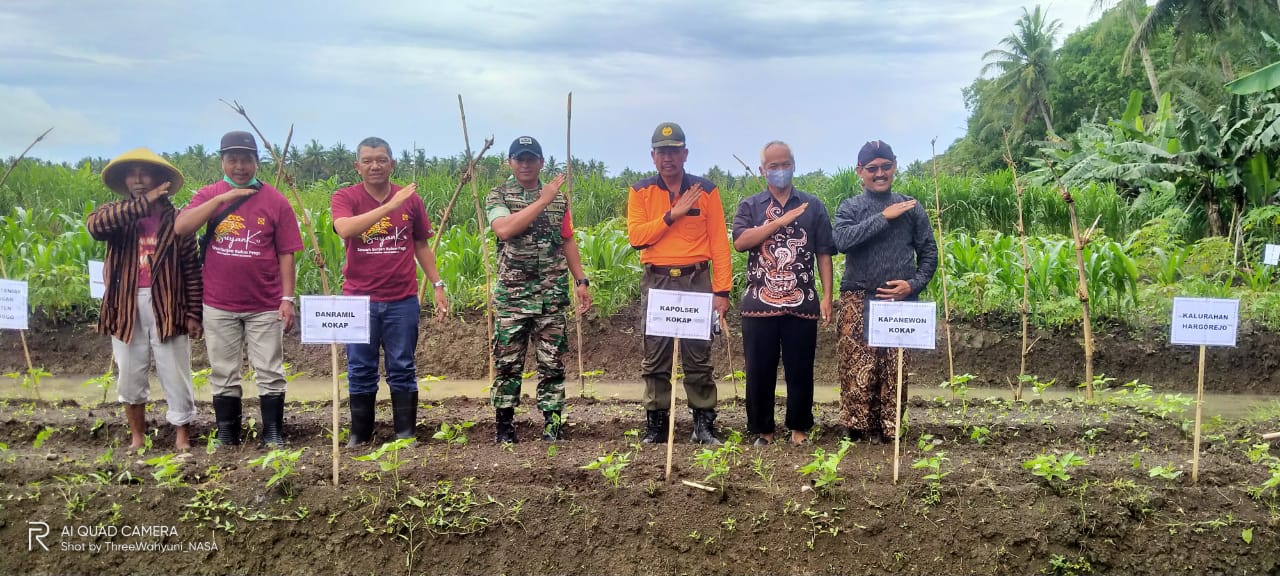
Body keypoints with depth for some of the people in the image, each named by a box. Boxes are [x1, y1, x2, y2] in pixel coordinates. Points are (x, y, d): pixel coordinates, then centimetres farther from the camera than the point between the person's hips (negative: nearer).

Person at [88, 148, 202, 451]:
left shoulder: (175, 218, 1)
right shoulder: (114, 213, 5)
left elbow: (191, 268, 0)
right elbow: (95, 225, -21)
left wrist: (193, 313, -5)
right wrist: (142, 204, -24)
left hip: (166, 307, -2)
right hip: (126, 307, 2)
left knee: (175, 374, 4)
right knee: (130, 375, 11)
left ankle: (182, 433, 17)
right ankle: (137, 435, 26)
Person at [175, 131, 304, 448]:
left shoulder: (275, 200, -1)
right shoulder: (208, 195, 4)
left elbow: (286, 254, 0)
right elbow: (180, 227, -13)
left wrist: (288, 298, -6)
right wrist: (222, 198, -17)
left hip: (265, 306, -1)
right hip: (219, 306, 2)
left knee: (270, 374, 4)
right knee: (224, 376, 11)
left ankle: (274, 438, 15)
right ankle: (226, 439, 23)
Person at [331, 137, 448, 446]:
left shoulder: (411, 198, 3)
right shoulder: (344, 198, -3)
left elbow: (421, 245, 12)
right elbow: (345, 229, -24)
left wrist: (437, 284, 6)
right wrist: (390, 205, -28)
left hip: (402, 300, 1)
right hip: (359, 300, -1)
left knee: (402, 370, 8)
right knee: (360, 371, 8)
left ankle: (406, 435, 17)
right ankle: (360, 435, 21)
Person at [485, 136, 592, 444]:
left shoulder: (559, 198, 9)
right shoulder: (497, 196, 0)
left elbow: (568, 241, 15)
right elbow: (504, 229, -20)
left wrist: (581, 280, 7)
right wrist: (542, 201, -19)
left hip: (552, 294, 2)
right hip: (511, 295, -2)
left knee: (552, 363, 4)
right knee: (507, 363, 5)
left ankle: (552, 425, 12)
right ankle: (504, 426, 16)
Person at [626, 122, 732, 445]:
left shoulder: (705, 190, 4)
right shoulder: (641, 192, 6)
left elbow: (719, 243, 1)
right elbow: (636, 237, -7)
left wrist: (721, 290, -5)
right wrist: (672, 214, -13)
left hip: (696, 281, -1)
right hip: (656, 282, 1)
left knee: (698, 358, 2)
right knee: (655, 359, 5)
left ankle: (704, 424, 11)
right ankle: (655, 425, 14)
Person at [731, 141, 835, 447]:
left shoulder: (813, 206, 9)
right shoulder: (749, 206, 7)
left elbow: (824, 254, 6)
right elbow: (740, 242, -11)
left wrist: (827, 296, -2)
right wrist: (781, 220, -13)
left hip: (802, 304, 1)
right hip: (759, 304, 0)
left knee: (801, 370, 6)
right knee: (759, 370, 5)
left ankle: (799, 428, 20)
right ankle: (762, 430, 18)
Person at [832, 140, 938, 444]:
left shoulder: (910, 207, 9)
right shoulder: (849, 208, 5)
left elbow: (929, 251, 11)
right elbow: (842, 241, -14)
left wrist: (914, 284, -5)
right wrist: (883, 217, -13)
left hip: (899, 302, 1)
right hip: (858, 302, -1)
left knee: (895, 373, 2)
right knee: (857, 372, -4)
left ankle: (890, 433, 12)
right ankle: (859, 432, 7)